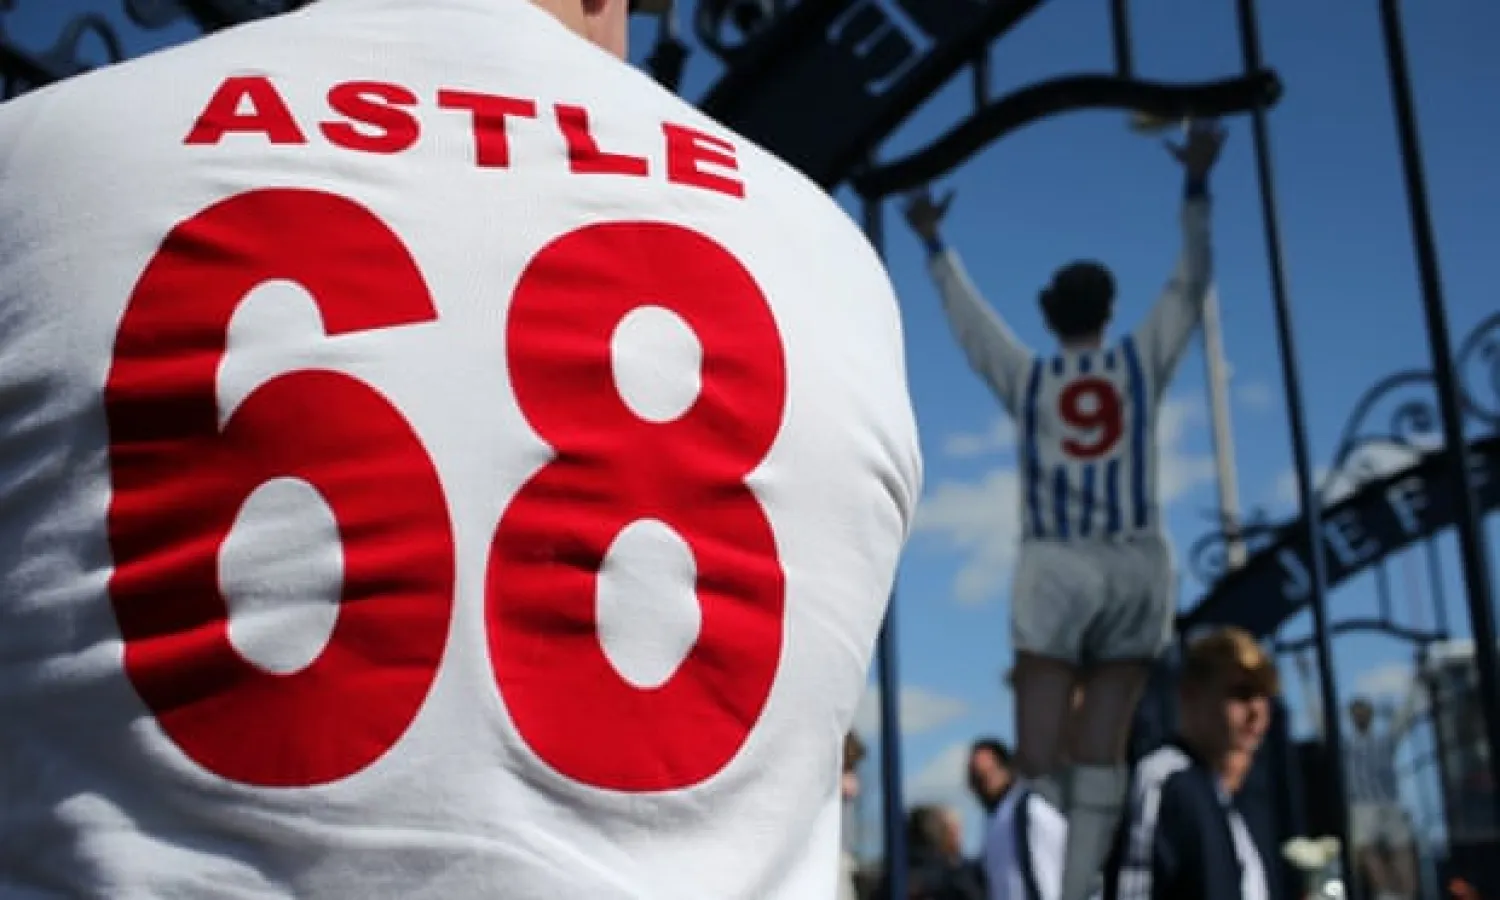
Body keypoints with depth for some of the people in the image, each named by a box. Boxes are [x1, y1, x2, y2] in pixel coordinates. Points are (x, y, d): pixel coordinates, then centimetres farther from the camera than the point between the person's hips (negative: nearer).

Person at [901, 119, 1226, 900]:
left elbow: (967, 316, 24)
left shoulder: (1026, 375, 11)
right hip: (1136, 569, 1)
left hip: (1056, 567, -1)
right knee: (1100, 753, 0)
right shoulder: (1141, 361, 10)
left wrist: (935, 243, 38)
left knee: (1040, 756, -5)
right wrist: (1196, 186, 17)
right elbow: (1190, 285, 16)